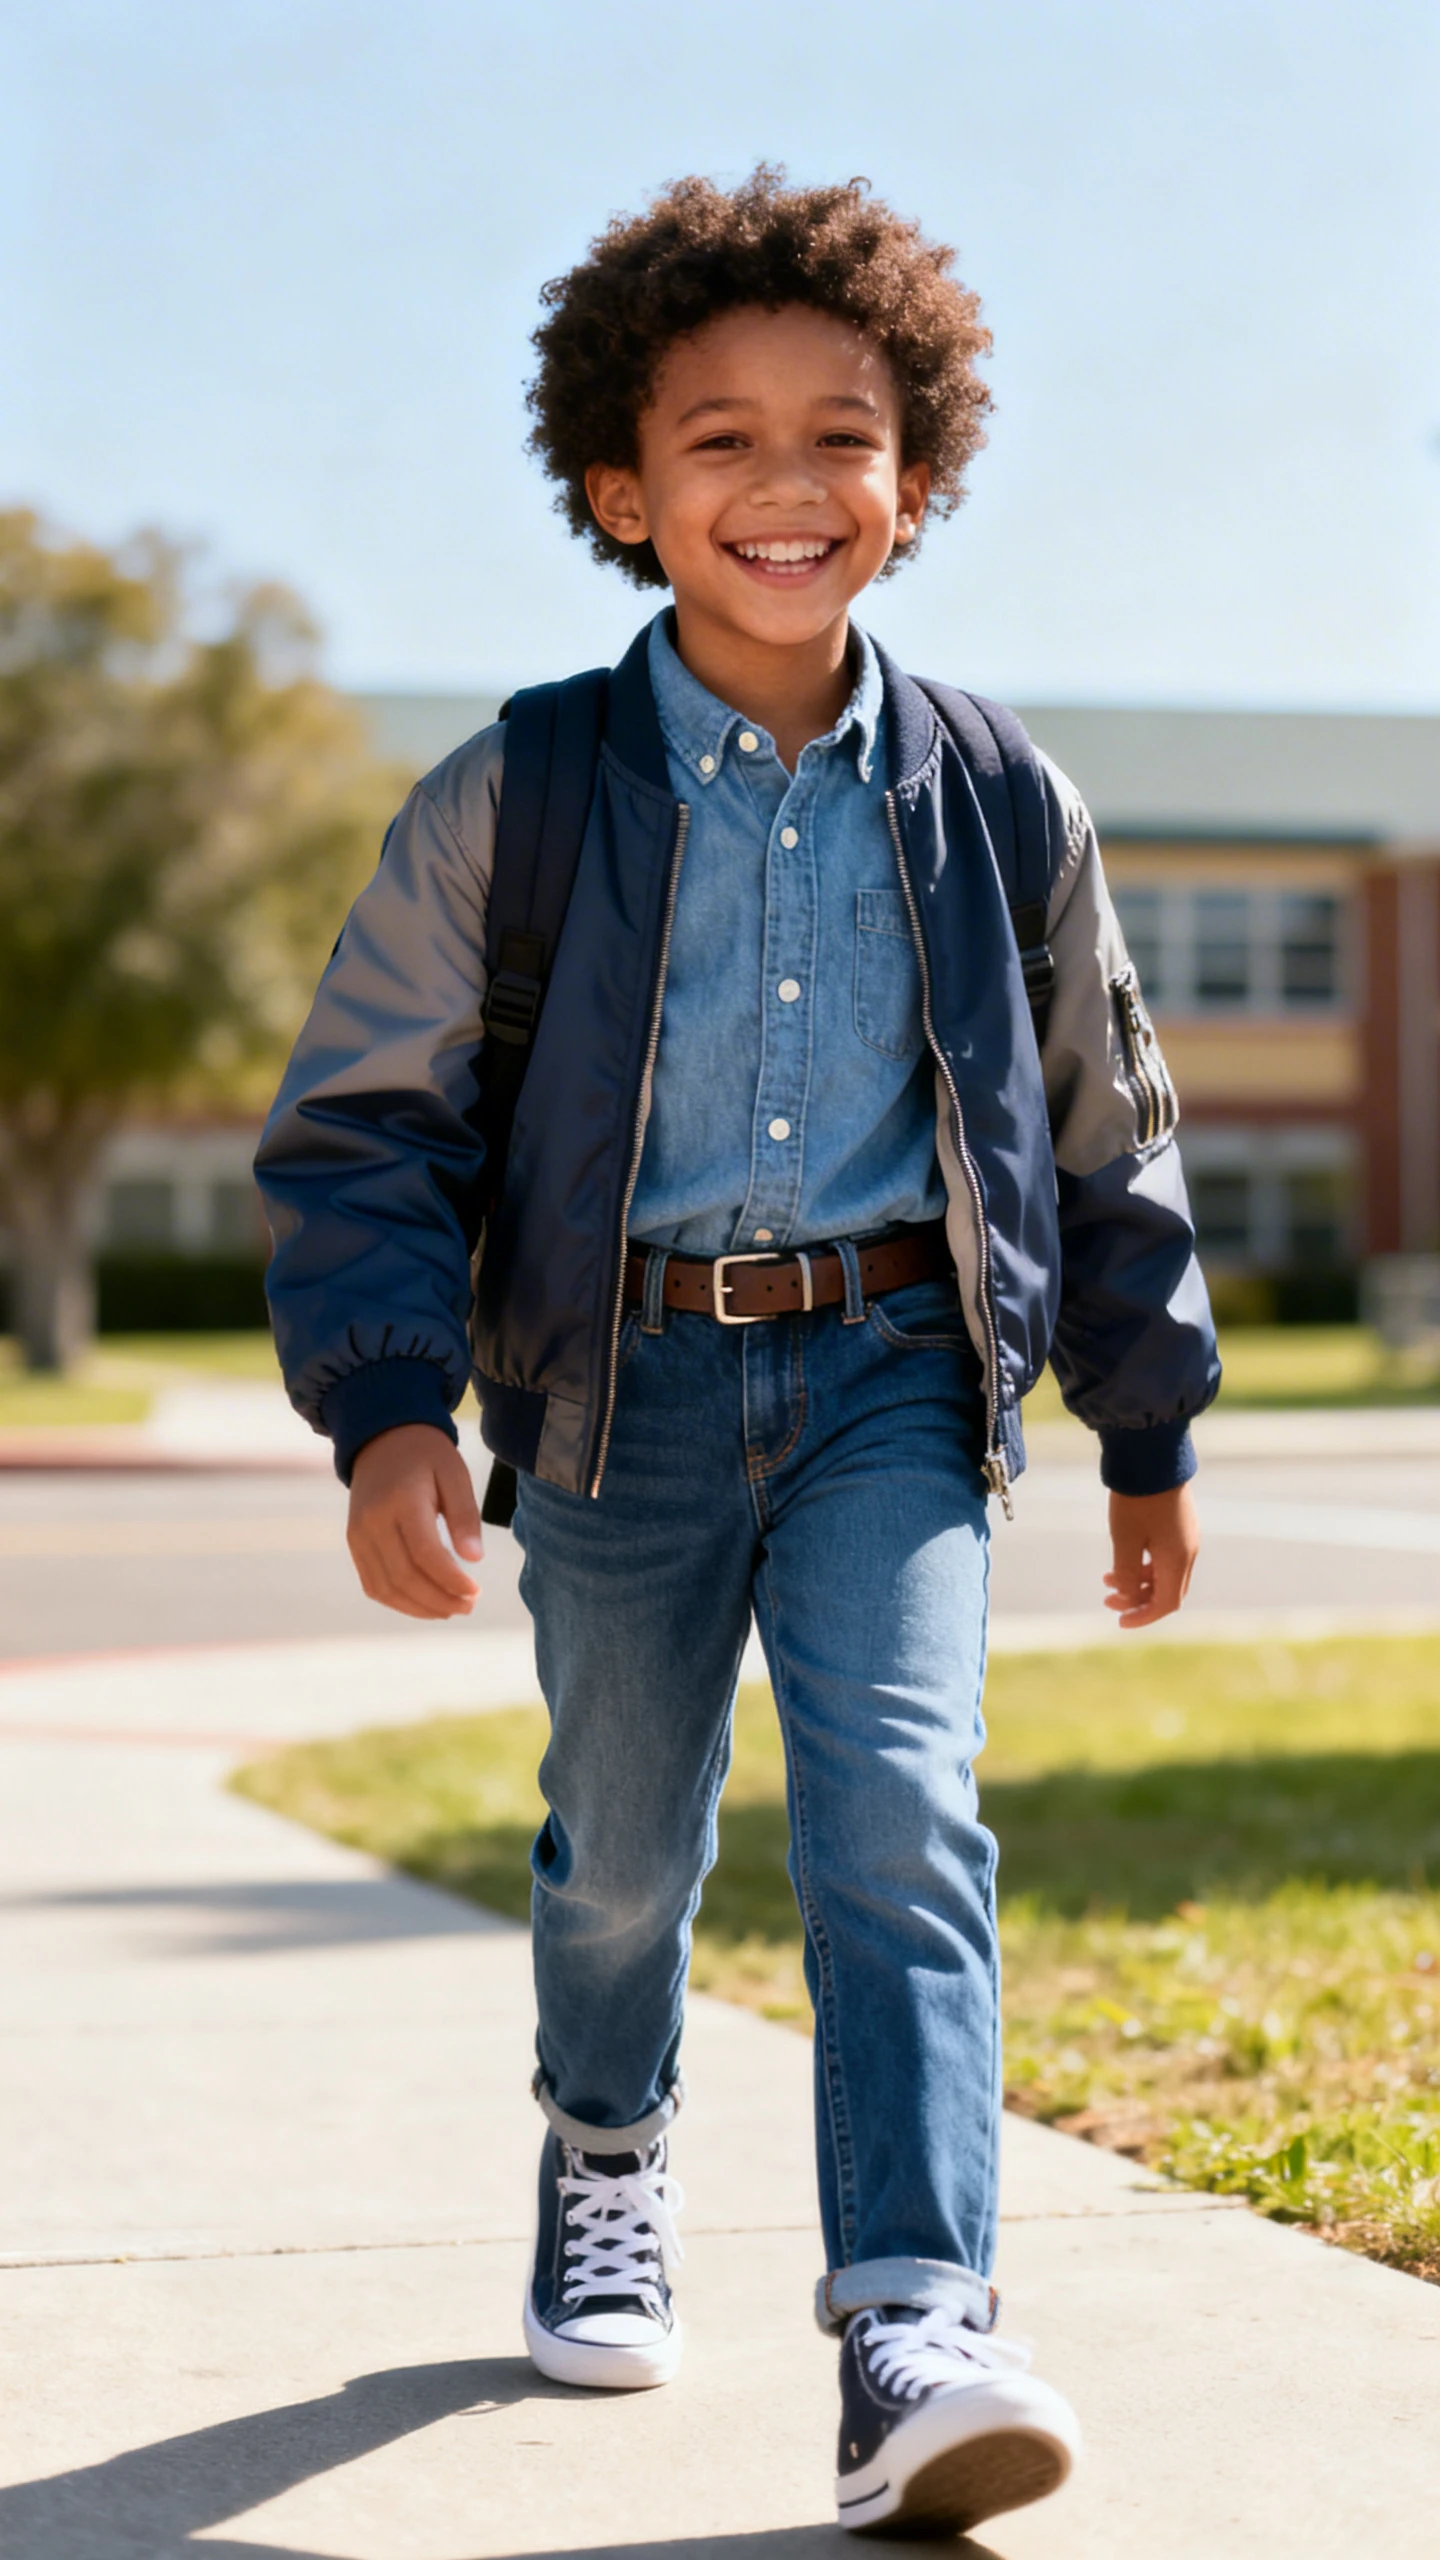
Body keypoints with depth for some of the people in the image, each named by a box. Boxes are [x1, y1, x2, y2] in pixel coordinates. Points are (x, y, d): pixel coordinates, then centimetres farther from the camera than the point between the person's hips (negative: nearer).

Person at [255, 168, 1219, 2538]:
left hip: (893, 1367, 0)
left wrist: (1151, 1433, 15)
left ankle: (913, 2335, -19)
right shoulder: (518, 804, -5)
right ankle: (610, 2158, 44)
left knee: (901, 1806, -16)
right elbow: (362, 1120, -3)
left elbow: (1107, 1137, 12)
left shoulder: (993, 811, 1)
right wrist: (390, 1407, -17)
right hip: (625, 1370, 0)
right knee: (624, 1832, 14)